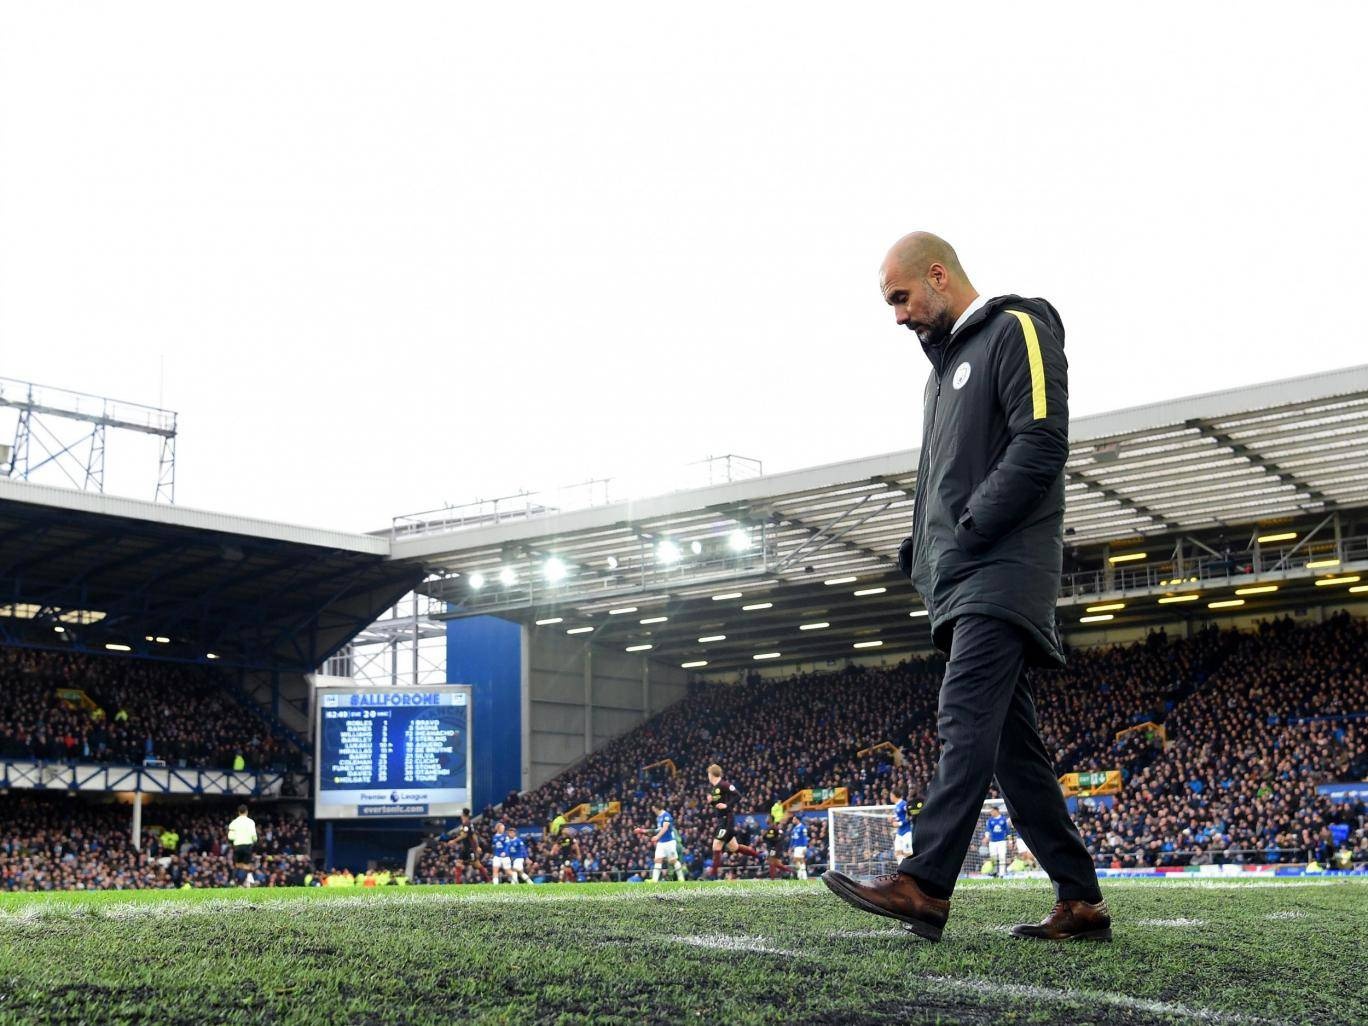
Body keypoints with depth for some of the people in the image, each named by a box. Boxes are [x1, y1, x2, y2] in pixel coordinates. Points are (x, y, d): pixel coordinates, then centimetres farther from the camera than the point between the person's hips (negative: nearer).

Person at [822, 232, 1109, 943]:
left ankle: (923, 887, -27)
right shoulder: (946, 364, 26)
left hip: (1003, 571, -10)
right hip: (965, 583, 10)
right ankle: (1080, 903, 8)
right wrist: (922, 552, 11)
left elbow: (1041, 444, -15)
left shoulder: (1017, 329, -2)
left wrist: (969, 532, -16)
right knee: (1012, 742, 5)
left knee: (966, 720, -19)